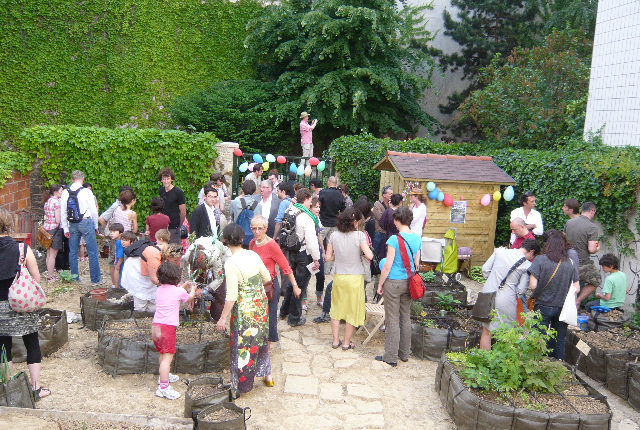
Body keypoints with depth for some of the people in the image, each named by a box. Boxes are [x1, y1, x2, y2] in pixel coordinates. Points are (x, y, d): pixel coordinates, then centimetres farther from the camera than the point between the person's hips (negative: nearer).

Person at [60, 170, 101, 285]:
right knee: (92, 252, 0)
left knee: (73, 252, 13)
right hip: (86, 222, -4)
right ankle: (95, 280, 2)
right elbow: (94, 210, -5)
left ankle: (74, 278, 20)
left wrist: (65, 228, 13)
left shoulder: (65, 192, 3)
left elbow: (63, 212, 7)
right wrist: (96, 226, 7)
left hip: (72, 224, 4)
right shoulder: (86, 191, -8)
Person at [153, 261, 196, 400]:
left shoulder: (160, 290, 12)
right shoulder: (179, 291, -6)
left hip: (155, 326, 8)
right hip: (167, 326, -8)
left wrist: (182, 286, 44)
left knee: (162, 353, 25)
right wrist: (193, 289, 36)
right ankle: (163, 387, -13)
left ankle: (164, 376, 43)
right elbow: (190, 297, 16)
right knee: (168, 356, -9)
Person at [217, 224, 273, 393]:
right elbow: (267, 278, 10)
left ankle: (242, 384, 25)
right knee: (260, 339, 23)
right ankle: (267, 375, 37)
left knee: (243, 344, 10)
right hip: (261, 305, 6)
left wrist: (223, 318, -12)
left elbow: (232, 296, -21)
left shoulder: (231, 263, -22)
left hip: (244, 310, -6)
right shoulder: (253, 255, -4)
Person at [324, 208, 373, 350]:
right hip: (355, 278, -3)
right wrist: (367, 247, 3)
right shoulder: (359, 235, -13)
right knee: (352, 310, 12)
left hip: (338, 277, 3)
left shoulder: (334, 236, -2)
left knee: (336, 309, 19)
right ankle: (346, 343, 21)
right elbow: (369, 256, -17)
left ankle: (336, 341, 25)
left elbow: (328, 257, 1)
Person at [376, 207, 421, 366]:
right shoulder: (417, 238, 2)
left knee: (392, 320, 2)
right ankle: (404, 353, 27)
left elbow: (388, 265, -16)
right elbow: (416, 263, 10)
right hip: (409, 282, 6)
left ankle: (391, 357, 10)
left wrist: (380, 284, -5)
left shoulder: (394, 239, -17)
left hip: (393, 282, -6)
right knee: (406, 318, 16)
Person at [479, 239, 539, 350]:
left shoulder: (499, 251, 1)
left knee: (486, 331, 15)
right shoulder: (527, 265, -7)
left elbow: (485, 269, 5)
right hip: (505, 301, -4)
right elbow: (521, 290, -5)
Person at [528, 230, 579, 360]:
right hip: (562, 308, 3)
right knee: (559, 341, 15)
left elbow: (532, 285, -16)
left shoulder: (540, 260, -12)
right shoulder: (571, 264, -3)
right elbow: (576, 288, 1)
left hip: (543, 307, -3)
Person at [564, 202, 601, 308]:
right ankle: (577, 301, 10)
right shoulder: (592, 227, -14)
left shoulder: (568, 222, 3)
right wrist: (597, 248, 2)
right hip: (582, 264, -5)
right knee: (596, 281, 19)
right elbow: (591, 249, -19)